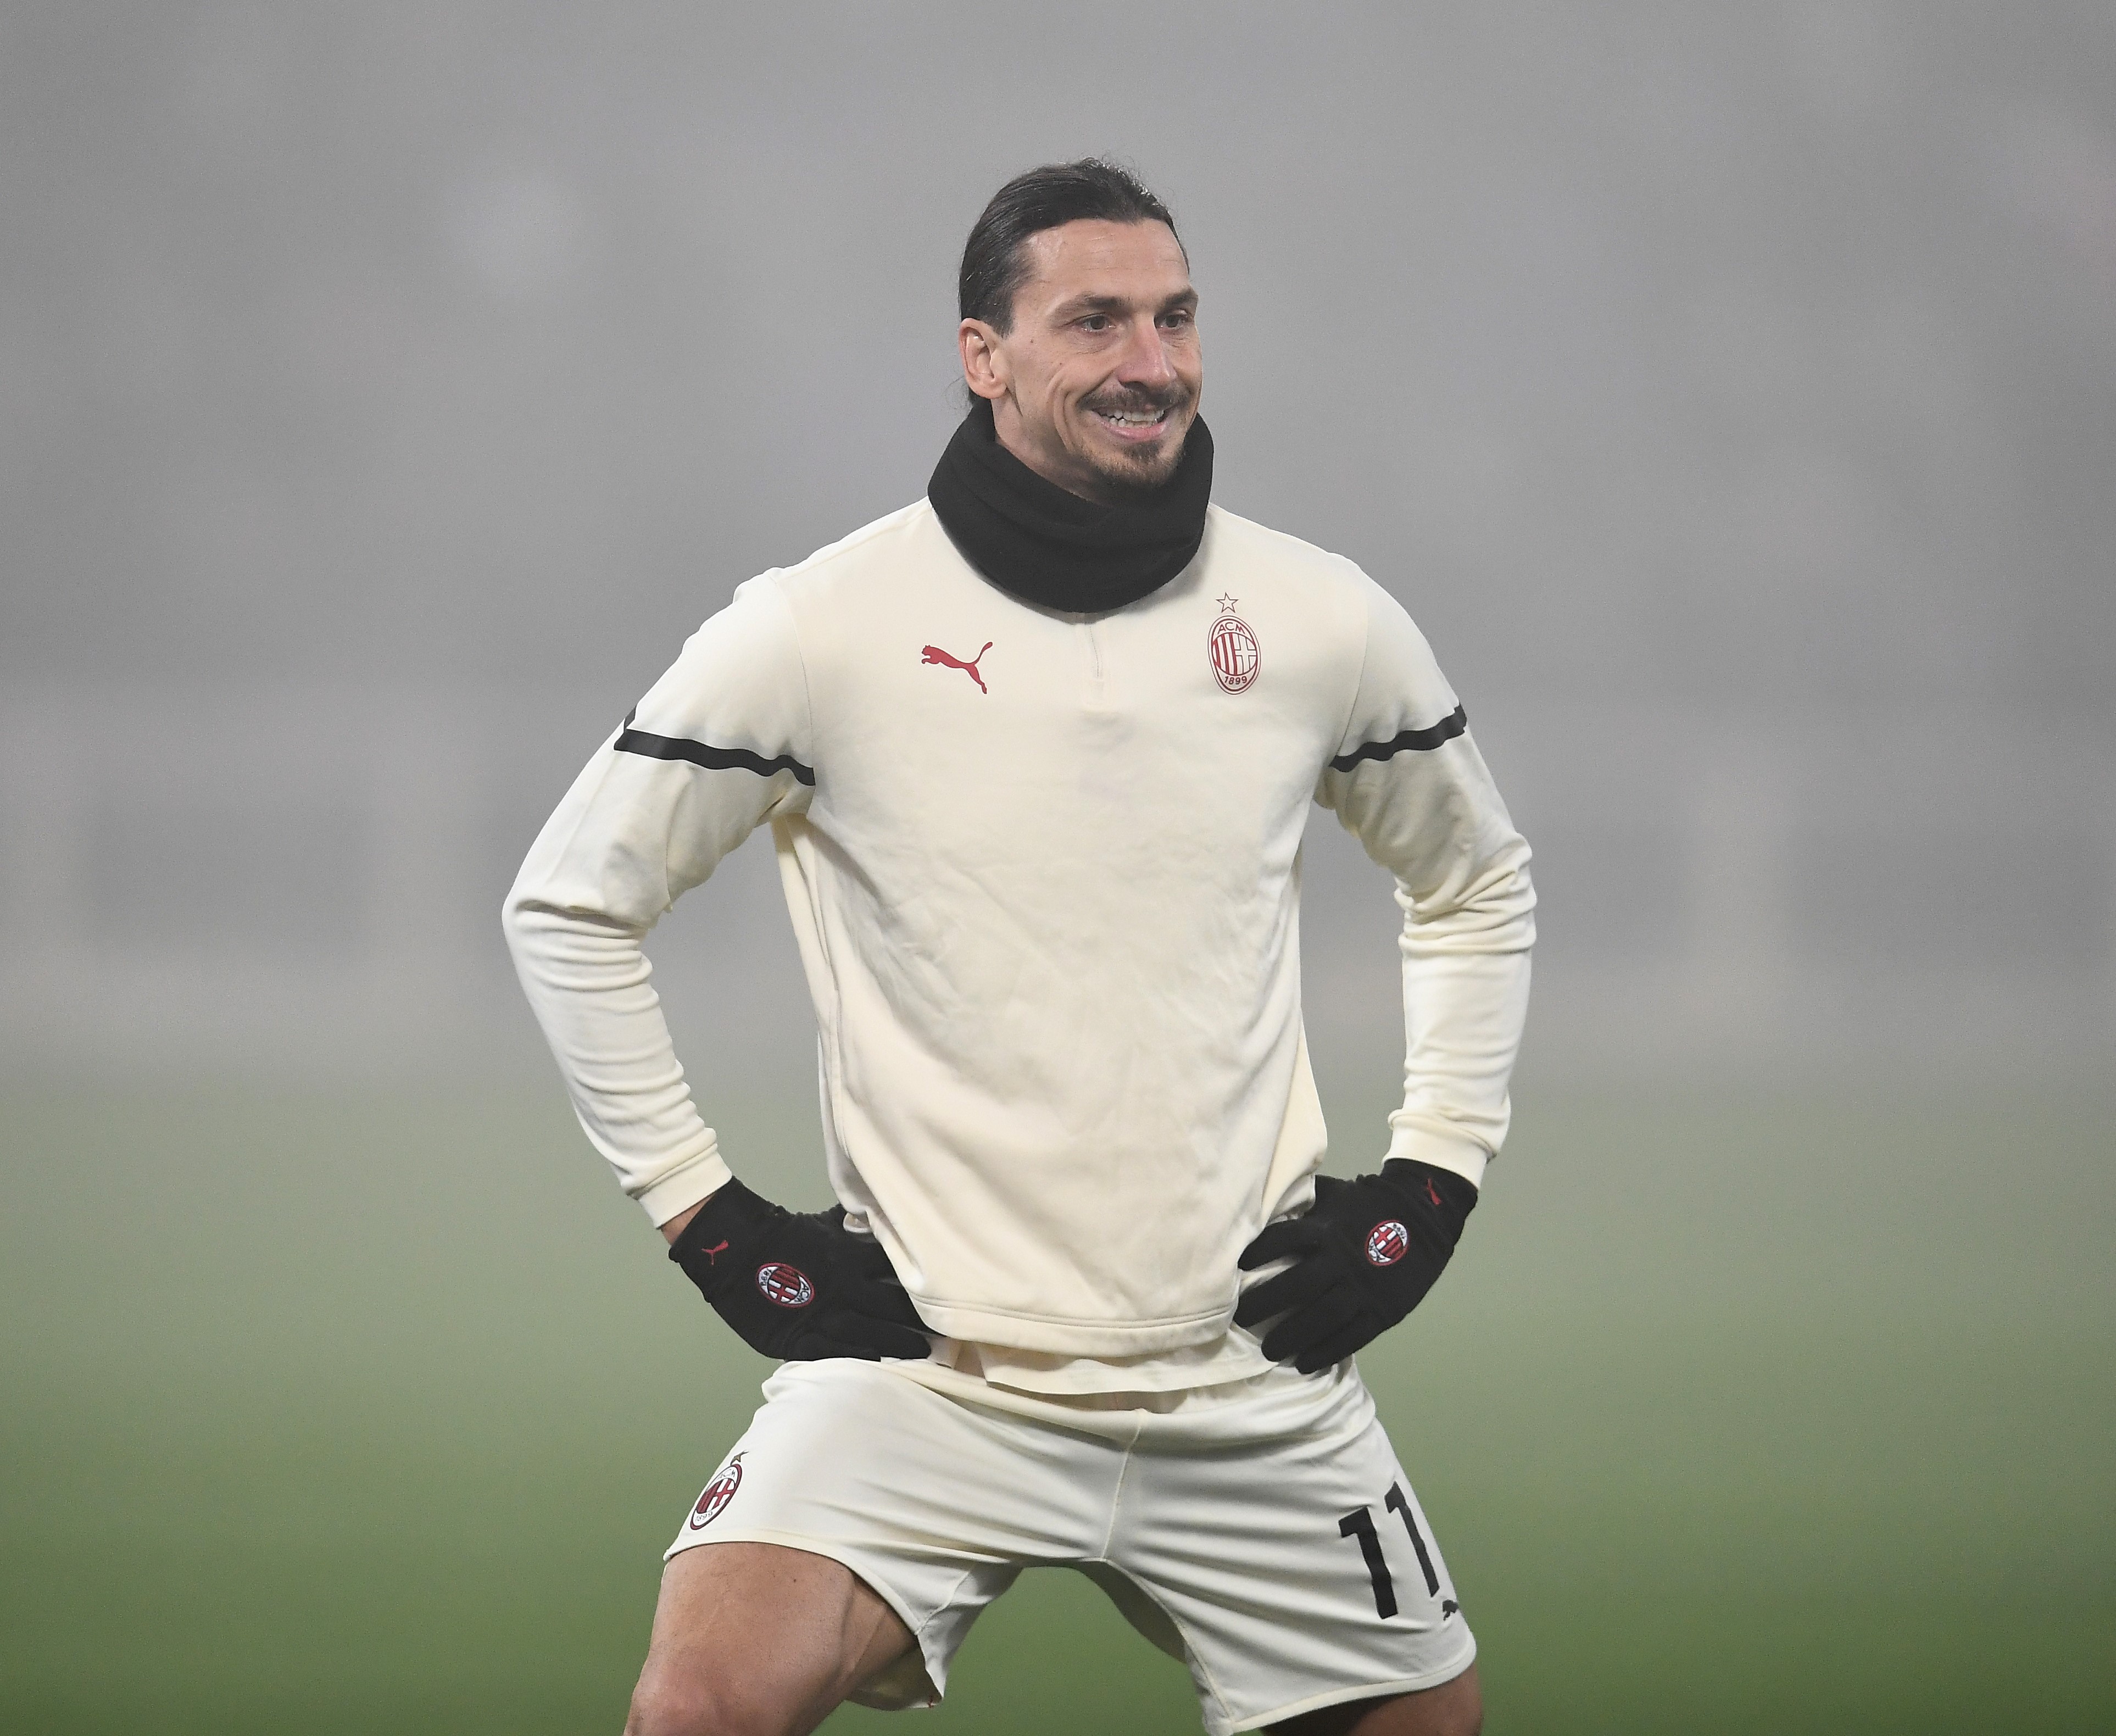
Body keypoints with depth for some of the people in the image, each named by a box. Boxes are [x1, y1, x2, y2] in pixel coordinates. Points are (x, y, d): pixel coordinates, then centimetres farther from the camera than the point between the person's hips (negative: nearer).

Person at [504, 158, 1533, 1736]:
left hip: (1252, 1386, 3)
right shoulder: (822, 630, -6)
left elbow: (1476, 882, 21)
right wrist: (711, 1222, -1)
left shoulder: (1326, 626, 3)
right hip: (931, 1371, -3)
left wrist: (1430, 1185, 10)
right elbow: (570, 904, 4)